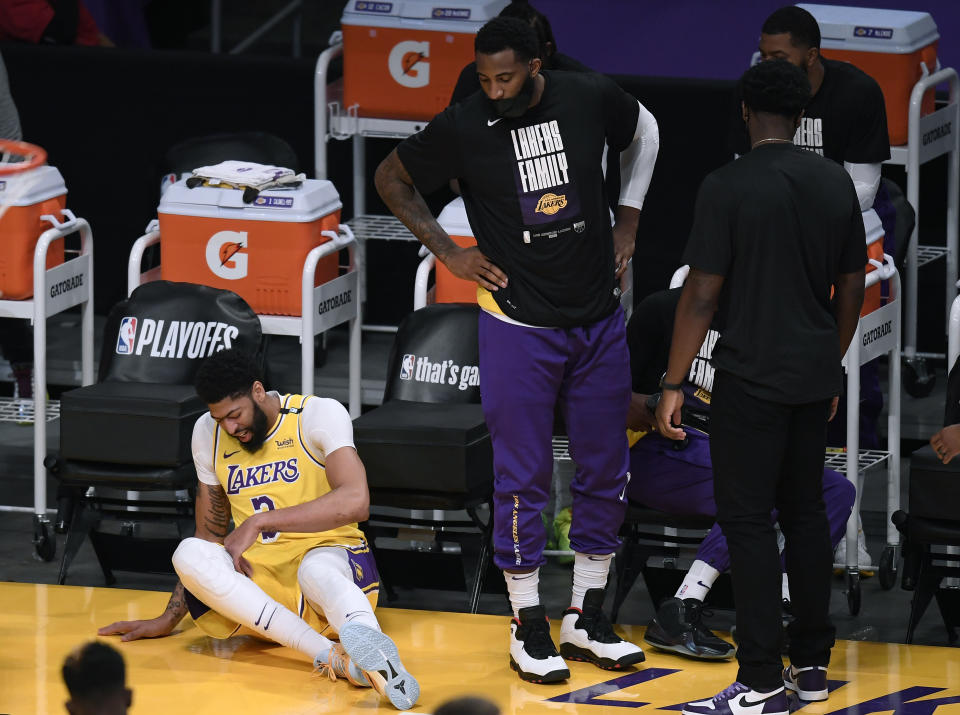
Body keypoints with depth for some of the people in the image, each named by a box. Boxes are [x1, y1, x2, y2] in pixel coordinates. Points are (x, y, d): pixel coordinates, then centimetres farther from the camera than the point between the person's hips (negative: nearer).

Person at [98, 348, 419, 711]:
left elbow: (355, 502, -21)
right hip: (257, 578, 4)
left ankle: (369, 648, -76)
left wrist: (259, 522, -20)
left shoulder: (320, 415, -5)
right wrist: (168, 619, 12)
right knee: (189, 554, -28)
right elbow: (209, 535, 20)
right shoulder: (209, 433, 11)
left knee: (317, 568, -40)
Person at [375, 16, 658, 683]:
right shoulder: (464, 127, -13)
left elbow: (643, 131, 17)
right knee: (524, 479, -1)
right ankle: (529, 628, 10)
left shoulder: (590, 98, -7)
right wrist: (446, 249, -2)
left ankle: (587, 620, 21)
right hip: (519, 323, -3)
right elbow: (392, 178, 4)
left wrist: (627, 222, 11)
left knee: (606, 473, 9)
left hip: (599, 320, 3)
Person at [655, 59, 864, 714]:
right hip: (816, 377, 6)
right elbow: (852, 287, 11)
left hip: (751, 378, -6)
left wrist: (674, 384, -6)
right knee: (806, 512, 16)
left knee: (749, 521, -2)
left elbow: (702, 294, -12)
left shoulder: (728, 187, -12)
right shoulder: (837, 183, 5)